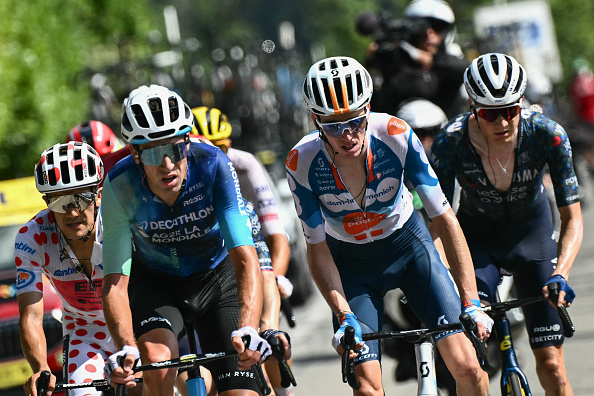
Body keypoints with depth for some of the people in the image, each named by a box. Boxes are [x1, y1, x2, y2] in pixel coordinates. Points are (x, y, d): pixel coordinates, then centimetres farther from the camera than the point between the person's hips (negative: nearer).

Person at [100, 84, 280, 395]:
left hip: (217, 279, 0)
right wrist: (126, 347, -45)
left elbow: (245, 258, -34)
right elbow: (115, 282, -26)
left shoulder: (213, 165, -30)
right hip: (154, 285, 0)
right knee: (156, 358, -31)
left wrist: (248, 330, -50)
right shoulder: (120, 186, -27)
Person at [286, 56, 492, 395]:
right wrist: (344, 316, -27)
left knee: (467, 367, -13)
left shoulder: (396, 135, -27)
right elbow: (318, 249, -15)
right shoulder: (302, 163, -26)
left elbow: (445, 218, -22)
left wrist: (471, 304, -27)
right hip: (350, 262, 0)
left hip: (408, 243, 0)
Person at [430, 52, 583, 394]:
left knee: (550, 363, -6)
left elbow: (572, 218, -24)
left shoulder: (548, 135, -27)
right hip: (477, 236, 0)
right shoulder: (451, 141, -27)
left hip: (531, 234, 0)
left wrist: (560, 275, -40)